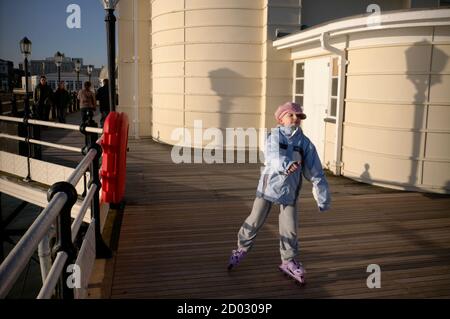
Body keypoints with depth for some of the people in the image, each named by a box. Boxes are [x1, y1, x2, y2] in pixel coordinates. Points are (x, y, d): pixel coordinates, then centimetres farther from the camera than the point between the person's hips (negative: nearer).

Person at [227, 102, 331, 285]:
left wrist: (323, 198, 1)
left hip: (289, 190, 2)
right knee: (254, 221, 8)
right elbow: (274, 156, -27)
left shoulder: (305, 143, 0)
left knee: (289, 229, 3)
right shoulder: (274, 136, -7)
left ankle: (289, 262, 25)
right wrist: (286, 165, -48)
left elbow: (315, 172, 1)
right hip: (269, 185, -2)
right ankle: (242, 249, 32)